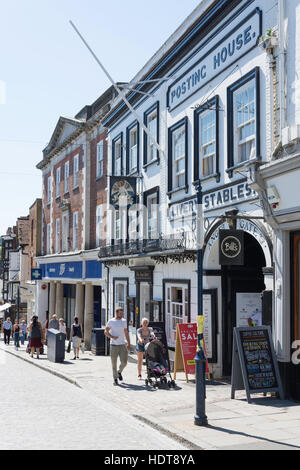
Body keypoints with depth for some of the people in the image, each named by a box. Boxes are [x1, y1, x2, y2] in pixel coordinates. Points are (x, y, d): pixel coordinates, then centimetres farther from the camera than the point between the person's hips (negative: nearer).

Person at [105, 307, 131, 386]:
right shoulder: (111, 321, 1)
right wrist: (112, 337, -16)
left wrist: (129, 343, 11)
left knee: (124, 362, -5)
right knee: (114, 363, 1)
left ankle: (119, 372, 25)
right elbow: (106, 331, 1)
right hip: (114, 345, -2)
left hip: (122, 345, 2)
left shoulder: (124, 321, 11)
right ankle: (115, 379, 13)